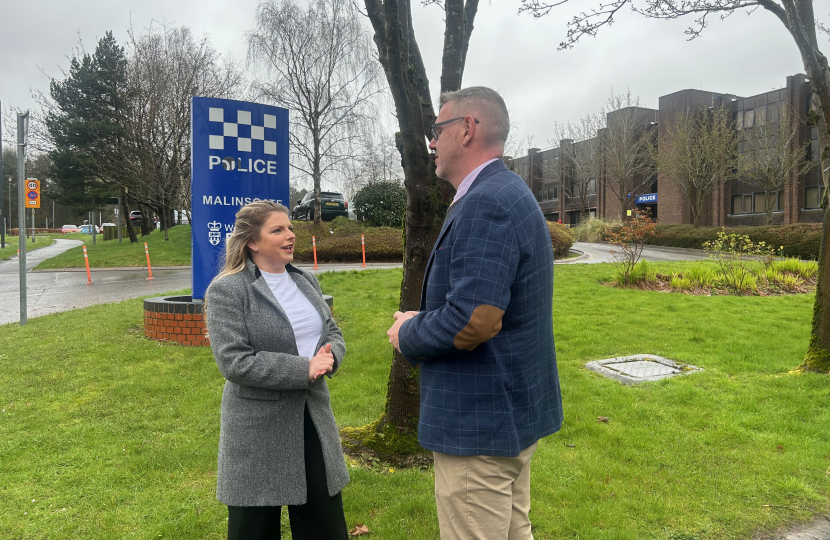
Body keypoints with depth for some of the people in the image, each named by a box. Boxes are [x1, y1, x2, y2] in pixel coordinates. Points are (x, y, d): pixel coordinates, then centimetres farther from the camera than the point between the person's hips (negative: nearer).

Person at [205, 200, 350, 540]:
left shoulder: (305, 281, 8)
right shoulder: (227, 291, -13)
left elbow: (333, 332, 13)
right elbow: (234, 362, -20)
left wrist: (329, 355, -11)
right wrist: (304, 369, -21)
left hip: (313, 416, 6)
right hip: (259, 429, -6)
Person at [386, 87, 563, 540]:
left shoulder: (486, 202, -22)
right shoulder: (509, 192, 12)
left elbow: (475, 320, -31)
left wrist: (408, 335, -12)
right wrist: (424, 321, 8)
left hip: (480, 425, -10)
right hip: (516, 413, 10)